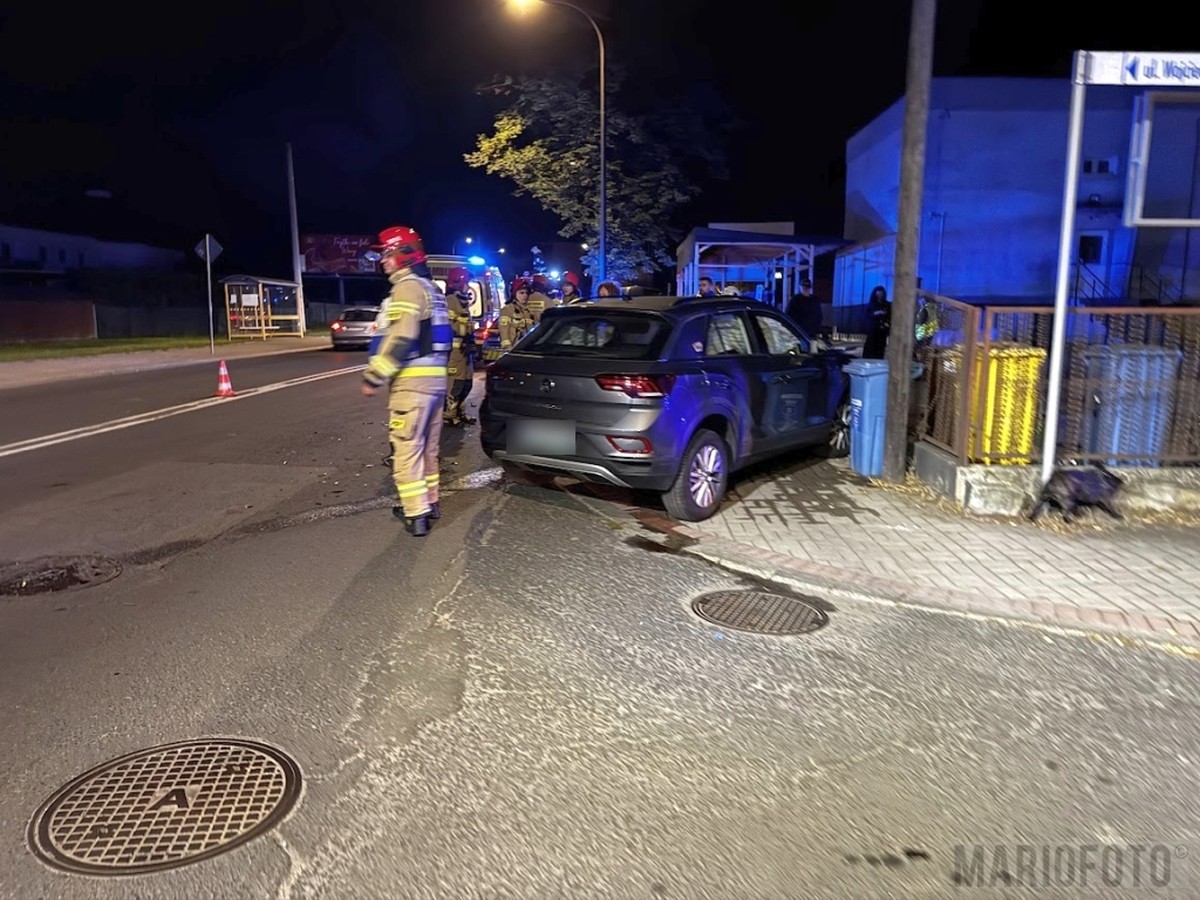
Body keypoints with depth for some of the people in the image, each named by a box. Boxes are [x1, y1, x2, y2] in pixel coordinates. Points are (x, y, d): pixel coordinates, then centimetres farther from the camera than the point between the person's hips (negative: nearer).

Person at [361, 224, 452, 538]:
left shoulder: (407, 286, -12)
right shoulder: (431, 288, 18)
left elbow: (400, 338, -22)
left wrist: (374, 377, -18)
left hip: (412, 380, -10)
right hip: (435, 377, 10)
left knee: (407, 447, -5)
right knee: (427, 445, 17)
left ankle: (417, 515, -5)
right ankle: (429, 501, 27)